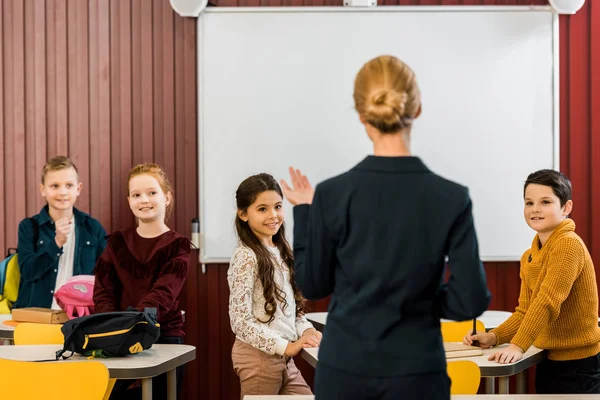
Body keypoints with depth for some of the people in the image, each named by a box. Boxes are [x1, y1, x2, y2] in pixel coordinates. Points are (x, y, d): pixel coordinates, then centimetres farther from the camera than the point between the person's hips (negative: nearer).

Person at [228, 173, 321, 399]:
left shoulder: (280, 252, 10)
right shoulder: (246, 257, -14)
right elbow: (240, 322, -18)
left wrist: (305, 330, -2)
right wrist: (285, 346, -19)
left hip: (283, 357, 8)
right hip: (258, 356, -8)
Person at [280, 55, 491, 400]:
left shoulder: (332, 194, -9)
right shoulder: (451, 198, -10)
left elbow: (313, 285, 3)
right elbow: (471, 300, -9)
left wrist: (305, 212, 13)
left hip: (345, 367, 1)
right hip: (416, 372, -1)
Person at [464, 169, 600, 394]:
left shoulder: (569, 245, -17)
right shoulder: (528, 257, 10)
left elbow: (547, 302, -26)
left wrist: (518, 347, -32)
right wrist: (493, 337, -4)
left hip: (579, 365, -8)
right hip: (548, 362, 8)